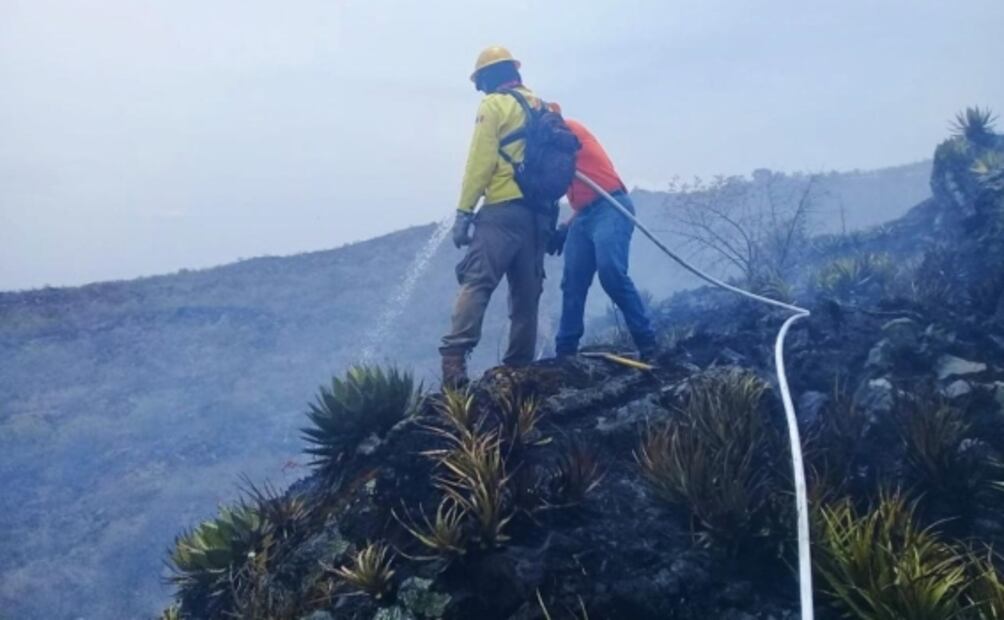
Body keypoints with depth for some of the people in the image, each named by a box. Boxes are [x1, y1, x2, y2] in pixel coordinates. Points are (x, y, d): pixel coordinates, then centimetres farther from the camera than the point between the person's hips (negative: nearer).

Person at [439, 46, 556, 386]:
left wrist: (463, 211, -10)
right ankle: (520, 364, 9)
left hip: (504, 209, -7)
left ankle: (455, 356, -28)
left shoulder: (493, 105, 0)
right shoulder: (541, 108, 21)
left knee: (476, 283, -14)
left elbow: (480, 162, -9)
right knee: (527, 292, 8)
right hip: (538, 213, 7)